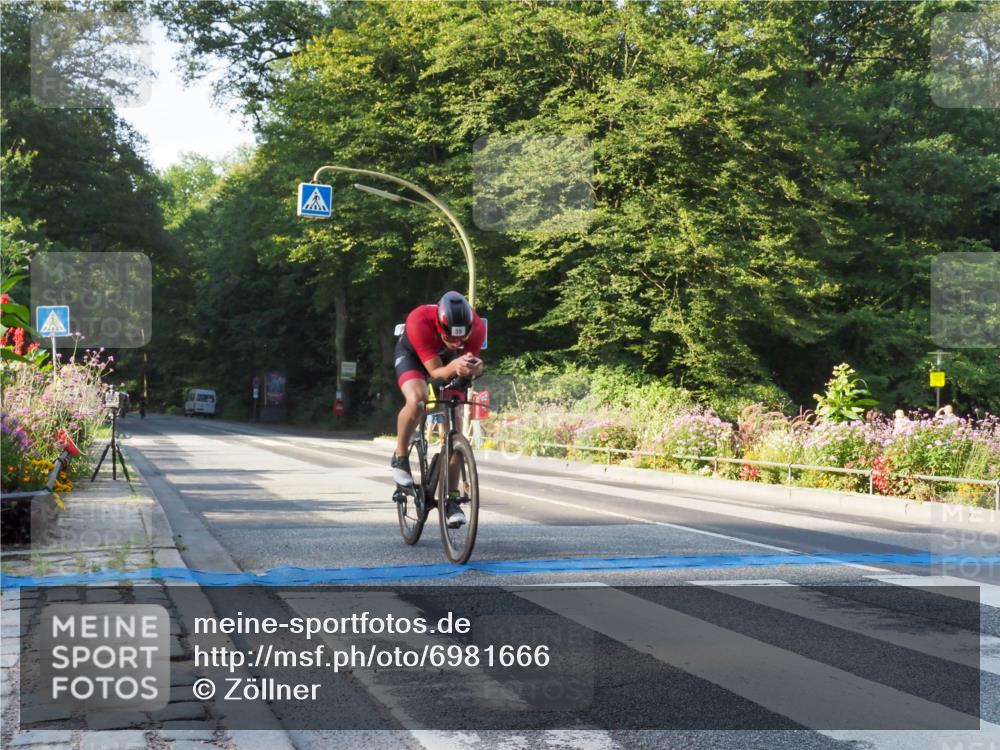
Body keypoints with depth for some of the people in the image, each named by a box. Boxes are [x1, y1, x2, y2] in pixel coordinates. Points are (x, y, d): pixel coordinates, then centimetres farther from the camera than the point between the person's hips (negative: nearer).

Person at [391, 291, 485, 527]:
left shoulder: (477, 327, -33)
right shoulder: (419, 321, -41)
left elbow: (471, 362, -23)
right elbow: (435, 371, -37)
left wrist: (473, 369, -47)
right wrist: (454, 367, -58)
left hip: (447, 358, 3)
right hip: (412, 353, -3)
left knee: (454, 423, -8)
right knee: (416, 399, -34)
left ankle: (451, 499, 0)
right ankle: (400, 457, -8)